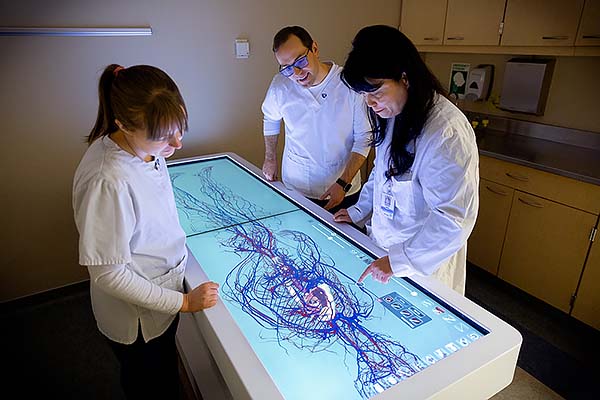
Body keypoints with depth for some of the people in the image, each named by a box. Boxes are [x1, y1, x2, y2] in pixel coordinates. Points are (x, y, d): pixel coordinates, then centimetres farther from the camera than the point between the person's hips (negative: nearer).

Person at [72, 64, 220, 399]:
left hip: (165, 289, 7)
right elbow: (109, 274, -27)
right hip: (138, 318, -7)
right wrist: (183, 302, -21)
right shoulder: (108, 181, -36)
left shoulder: (146, 144, -11)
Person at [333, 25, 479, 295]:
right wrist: (359, 211, 9)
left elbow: (454, 219, -29)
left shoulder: (447, 132, -29)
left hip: (421, 263, -7)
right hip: (381, 243, 7)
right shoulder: (393, 115, -1)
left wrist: (399, 260, -28)